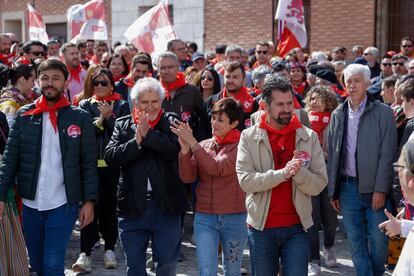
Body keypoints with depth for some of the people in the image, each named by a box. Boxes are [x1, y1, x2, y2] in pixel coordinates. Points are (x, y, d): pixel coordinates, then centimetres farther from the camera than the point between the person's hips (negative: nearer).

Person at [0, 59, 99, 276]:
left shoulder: (80, 118, -1)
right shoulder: (24, 115, 3)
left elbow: (89, 163, -1)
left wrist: (89, 201, -7)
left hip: (63, 204, -3)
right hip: (30, 203, 3)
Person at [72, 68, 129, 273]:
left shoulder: (121, 106, 8)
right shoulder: (85, 105, 10)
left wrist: (108, 117, -14)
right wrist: (101, 119, -13)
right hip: (91, 163, 0)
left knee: (111, 206, 5)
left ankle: (109, 250, 17)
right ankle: (85, 253, -8)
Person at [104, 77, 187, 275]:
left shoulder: (171, 122, 2)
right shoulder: (123, 124, 6)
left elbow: (176, 149, -17)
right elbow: (110, 157, -6)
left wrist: (148, 134, -16)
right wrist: (136, 141, -16)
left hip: (166, 206, -1)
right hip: (132, 206, 2)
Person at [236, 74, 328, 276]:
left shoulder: (309, 137, 1)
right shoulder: (249, 136, -2)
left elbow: (319, 185, -4)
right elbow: (245, 180, -13)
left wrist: (298, 172, -23)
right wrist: (282, 173, -23)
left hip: (297, 227, 0)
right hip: (261, 227, 0)